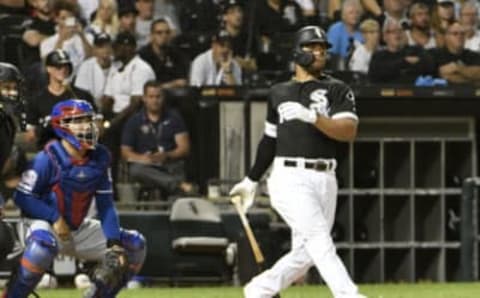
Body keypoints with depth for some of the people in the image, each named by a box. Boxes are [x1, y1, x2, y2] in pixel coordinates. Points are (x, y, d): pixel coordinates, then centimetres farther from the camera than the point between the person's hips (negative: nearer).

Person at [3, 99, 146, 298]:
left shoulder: (100, 157, -3)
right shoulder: (49, 158, -19)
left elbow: (105, 205, 0)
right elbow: (23, 197, -16)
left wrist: (113, 242, -11)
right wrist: (55, 218, -26)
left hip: (79, 228, 7)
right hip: (44, 223, -7)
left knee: (134, 245, 1)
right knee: (43, 245, -41)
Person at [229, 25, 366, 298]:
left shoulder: (337, 90, 8)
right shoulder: (279, 93, 14)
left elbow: (348, 132, -8)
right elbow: (270, 140, 24)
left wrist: (312, 116, -22)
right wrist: (251, 180, 27)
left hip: (324, 180, 2)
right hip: (290, 179, -2)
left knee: (305, 254, 4)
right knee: (320, 240, -17)